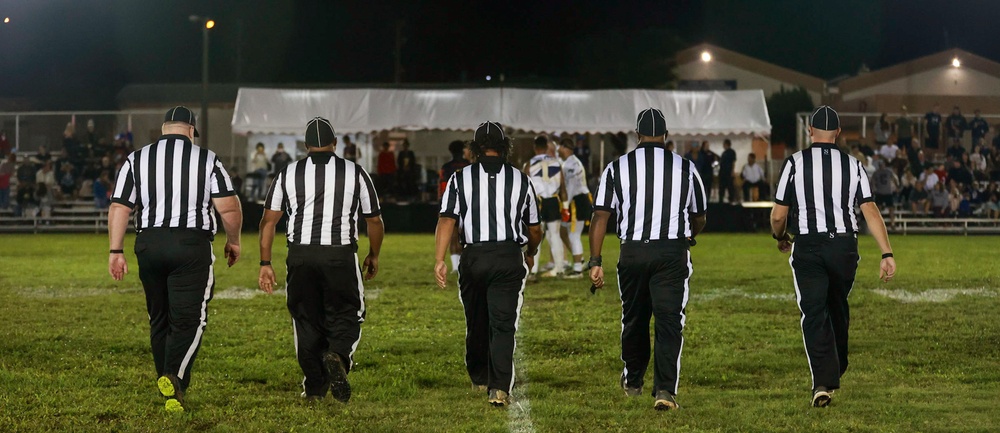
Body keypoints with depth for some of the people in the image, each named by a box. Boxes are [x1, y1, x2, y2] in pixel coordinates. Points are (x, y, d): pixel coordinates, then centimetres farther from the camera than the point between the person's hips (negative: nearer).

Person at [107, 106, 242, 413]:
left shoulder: (137, 160, 7)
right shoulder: (207, 160, 1)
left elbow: (119, 208, 2)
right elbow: (229, 208, -4)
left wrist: (116, 252, 6)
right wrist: (233, 241, 13)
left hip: (149, 244, 3)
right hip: (192, 245, -3)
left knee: (159, 319, 14)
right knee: (188, 320, -2)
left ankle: (169, 388, 18)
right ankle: (174, 376, -24)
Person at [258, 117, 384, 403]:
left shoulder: (288, 174, 8)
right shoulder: (355, 173, 7)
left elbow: (268, 220, 4)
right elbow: (375, 220, 12)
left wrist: (265, 264, 8)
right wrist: (374, 256, 27)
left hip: (300, 255, 1)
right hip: (341, 255, -1)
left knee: (307, 320, 12)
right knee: (345, 316, 11)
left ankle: (315, 386, 11)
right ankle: (338, 354, -20)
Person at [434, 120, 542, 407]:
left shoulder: (460, 179, 3)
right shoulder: (520, 180, 7)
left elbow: (447, 220, -8)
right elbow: (534, 229, 15)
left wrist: (439, 260, -10)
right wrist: (530, 254, 34)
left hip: (473, 257, 1)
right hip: (510, 257, -1)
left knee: (476, 323, 17)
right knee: (503, 325, -3)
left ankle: (479, 379, 32)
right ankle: (499, 388, -15)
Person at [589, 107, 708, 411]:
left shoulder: (618, 167, 4)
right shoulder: (685, 168, 6)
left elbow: (601, 216, -1)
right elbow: (699, 220, 16)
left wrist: (595, 261, 1)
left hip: (633, 252, 1)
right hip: (673, 252, -1)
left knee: (634, 320, 17)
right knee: (668, 322, -1)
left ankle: (633, 382, 34)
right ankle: (664, 389, -13)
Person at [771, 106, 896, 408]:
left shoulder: (795, 163, -1)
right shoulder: (852, 165, 4)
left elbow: (778, 216, 0)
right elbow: (871, 211, -4)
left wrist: (780, 237, 22)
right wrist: (887, 254, -5)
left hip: (807, 247, -2)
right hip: (844, 246, 2)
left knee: (814, 315, -2)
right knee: (837, 309, 21)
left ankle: (823, 381, -16)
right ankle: (836, 371, 36)